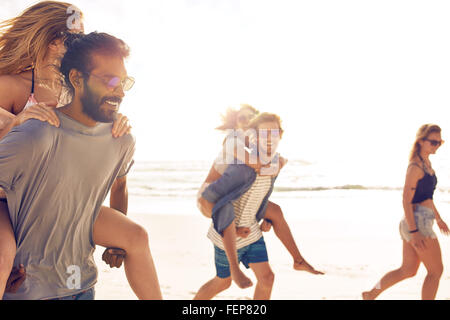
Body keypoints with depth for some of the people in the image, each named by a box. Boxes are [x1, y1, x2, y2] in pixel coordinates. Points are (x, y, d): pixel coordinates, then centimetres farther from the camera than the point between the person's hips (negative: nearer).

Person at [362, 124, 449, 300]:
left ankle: (371, 295, 24)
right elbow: (406, 201, -19)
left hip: (421, 222, 9)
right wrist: (414, 232, -22)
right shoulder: (415, 167, -15)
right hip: (418, 221, -9)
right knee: (436, 271, 1)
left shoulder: (427, 163, 14)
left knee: (408, 270, 16)